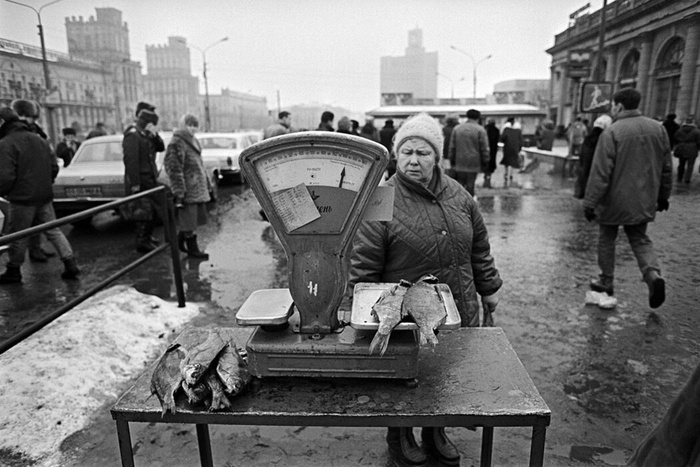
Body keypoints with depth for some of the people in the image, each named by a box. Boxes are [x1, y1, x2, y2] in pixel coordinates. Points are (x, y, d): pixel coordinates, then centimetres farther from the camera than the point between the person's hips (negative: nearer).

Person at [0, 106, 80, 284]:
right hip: (45, 196, 6)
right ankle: (70, 264, 4)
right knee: (53, 230, 10)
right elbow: (54, 167, 12)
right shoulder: (40, 140, 11)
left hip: (22, 199, -6)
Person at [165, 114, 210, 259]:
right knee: (189, 220, 0)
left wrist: (206, 184, 23)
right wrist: (179, 192, -21)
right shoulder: (177, 143, -14)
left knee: (194, 219, 15)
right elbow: (174, 169, -18)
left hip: (198, 189, 9)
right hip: (188, 190, -9)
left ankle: (180, 242, 30)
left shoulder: (193, 141, 16)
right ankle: (192, 248, 11)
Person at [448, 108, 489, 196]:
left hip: (459, 163, 3)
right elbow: (484, 148, -4)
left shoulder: (457, 128, 7)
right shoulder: (480, 130, -4)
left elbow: (452, 146, 8)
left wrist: (452, 161, 14)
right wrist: (485, 163, 4)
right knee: (470, 184, 1)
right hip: (473, 163, -3)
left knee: (460, 183, 11)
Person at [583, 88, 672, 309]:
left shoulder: (612, 132, -15)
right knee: (640, 239, 17)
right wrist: (663, 196, 22)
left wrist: (590, 203, -13)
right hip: (644, 202, 5)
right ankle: (653, 274, -6)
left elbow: (600, 173, -18)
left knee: (606, 239, 12)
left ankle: (606, 282, 21)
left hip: (615, 201, -5)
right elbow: (666, 168, 11)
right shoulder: (658, 128, 4)